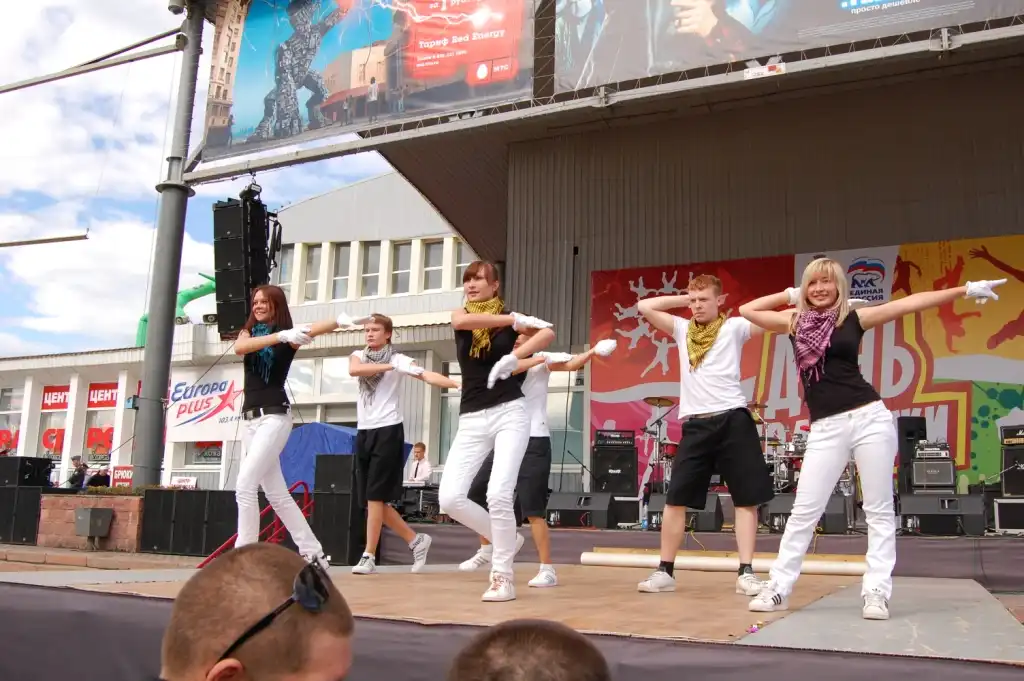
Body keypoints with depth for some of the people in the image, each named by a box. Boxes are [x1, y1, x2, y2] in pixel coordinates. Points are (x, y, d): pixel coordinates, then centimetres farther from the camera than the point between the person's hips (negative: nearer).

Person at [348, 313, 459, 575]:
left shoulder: (398, 359, -1)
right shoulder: (359, 356, 11)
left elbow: (427, 375, -15)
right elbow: (354, 370, -13)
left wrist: (458, 383, -31)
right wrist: (388, 367, -18)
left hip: (387, 430, -5)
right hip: (363, 431, 6)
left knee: (375, 496, -8)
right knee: (371, 499, 7)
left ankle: (368, 557, -2)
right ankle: (416, 540, 20)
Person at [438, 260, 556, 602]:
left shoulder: (510, 317, 6)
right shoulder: (460, 314, 11)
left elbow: (548, 333, -13)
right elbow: (463, 322, -15)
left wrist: (513, 358, -23)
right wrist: (515, 320, -12)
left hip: (510, 413, -3)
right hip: (472, 419, 3)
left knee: (498, 495, -18)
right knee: (449, 498, -9)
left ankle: (503, 577, -2)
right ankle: (502, 539, 16)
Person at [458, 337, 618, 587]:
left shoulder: (541, 360, 1)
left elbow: (571, 364, -17)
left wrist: (593, 351, -34)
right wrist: (537, 359, -20)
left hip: (533, 442, -5)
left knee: (532, 509, -11)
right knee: (474, 495, 7)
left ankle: (548, 570, -4)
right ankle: (487, 549, 28)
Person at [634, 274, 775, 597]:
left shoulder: (734, 326, 4)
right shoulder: (682, 329, 14)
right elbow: (644, 307, 9)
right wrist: (683, 299, 9)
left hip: (733, 419, -2)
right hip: (695, 424, 3)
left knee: (747, 497, 0)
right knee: (676, 497, 3)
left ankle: (746, 573, 7)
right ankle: (665, 571, 12)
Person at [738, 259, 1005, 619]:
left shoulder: (854, 317, 5)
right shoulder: (794, 321, 10)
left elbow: (912, 303, 4)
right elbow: (747, 310, 15)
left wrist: (966, 289, 3)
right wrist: (790, 294, 13)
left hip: (869, 417, -1)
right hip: (825, 427, 1)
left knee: (879, 509, 2)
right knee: (804, 511, 1)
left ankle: (876, 591, 9)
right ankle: (778, 587, 6)